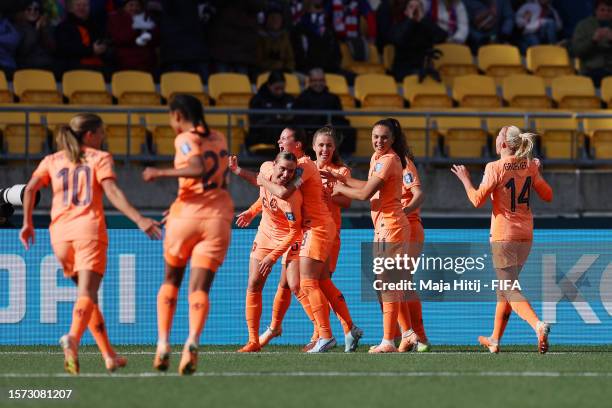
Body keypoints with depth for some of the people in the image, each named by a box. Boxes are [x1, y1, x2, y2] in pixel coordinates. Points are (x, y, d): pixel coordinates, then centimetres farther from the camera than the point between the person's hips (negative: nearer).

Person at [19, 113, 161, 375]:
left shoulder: (52, 161, 17)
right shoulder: (99, 158, 6)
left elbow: (30, 189, 3)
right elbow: (112, 192, -9)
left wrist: (27, 223, 12)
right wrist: (139, 220, -16)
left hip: (60, 233, 4)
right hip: (89, 229, -4)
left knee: (87, 293, 17)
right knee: (87, 293, -13)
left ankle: (109, 355, 17)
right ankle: (73, 338, -42)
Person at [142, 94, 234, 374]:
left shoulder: (185, 139, -6)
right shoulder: (219, 139, 15)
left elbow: (198, 169, -24)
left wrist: (160, 173, -16)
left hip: (187, 215, -4)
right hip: (218, 217, 4)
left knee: (171, 280, 17)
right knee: (199, 287, -4)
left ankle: (163, 343, 7)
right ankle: (192, 341, -28)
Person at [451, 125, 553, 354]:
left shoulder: (495, 168, -13)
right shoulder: (530, 167, 3)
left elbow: (478, 200, -14)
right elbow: (548, 195, 9)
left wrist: (465, 179, 1)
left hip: (503, 237, -6)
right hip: (526, 236, 6)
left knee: (511, 291, -6)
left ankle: (538, 325, -32)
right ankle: (495, 340, 28)